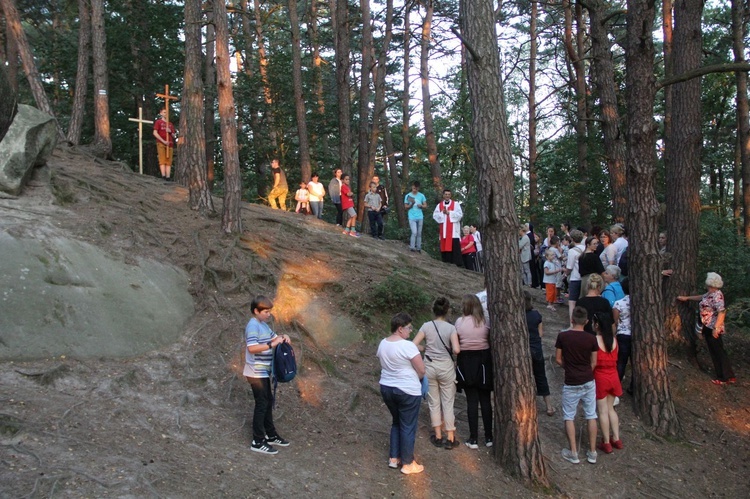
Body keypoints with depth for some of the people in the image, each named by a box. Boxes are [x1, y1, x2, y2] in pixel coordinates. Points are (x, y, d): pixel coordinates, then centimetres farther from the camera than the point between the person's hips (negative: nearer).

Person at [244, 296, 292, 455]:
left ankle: (271, 436, 29)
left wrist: (282, 337, 2)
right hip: (256, 373, -9)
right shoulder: (253, 325, -19)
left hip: (263, 372, 9)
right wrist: (272, 344, -29)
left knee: (268, 402, 17)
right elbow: (252, 348, -30)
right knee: (261, 404, -3)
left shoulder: (263, 324, 11)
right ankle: (258, 442, 6)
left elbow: (273, 337, 23)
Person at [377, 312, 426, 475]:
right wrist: (412, 378, 3)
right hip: (407, 391, -7)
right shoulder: (408, 346, -20)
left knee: (396, 422, 22)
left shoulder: (382, 344, 3)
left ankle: (393, 458, 26)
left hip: (386, 388, 7)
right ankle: (408, 464, 14)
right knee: (408, 426, 5)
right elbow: (422, 371, -16)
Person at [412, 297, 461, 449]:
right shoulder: (451, 328, -10)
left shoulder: (426, 326, -6)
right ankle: (450, 439, 13)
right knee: (448, 403, 9)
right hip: (446, 367, -1)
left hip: (429, 367, 1)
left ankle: (438, 437, 19)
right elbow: (456, 350, -19)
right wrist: (449, 348, 3)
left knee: (434, 402, 13)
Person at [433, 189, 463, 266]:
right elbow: (435, 215, 5)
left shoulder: (455, 203, 7)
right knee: (444, 245, -1)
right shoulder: (439, 205, 15)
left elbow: (460, 214, -5)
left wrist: (449, 212, -10)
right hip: (444, 229, 3)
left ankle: (456, 263, -11)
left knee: (455, 246, -10)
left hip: (453, 229, -3)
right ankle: (446, 262, 3)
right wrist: (442, 213, -11)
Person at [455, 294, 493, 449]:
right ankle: (488, 437, 17)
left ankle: (473, 439, 8)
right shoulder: (485, 322, -4)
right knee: (485, 400, 11)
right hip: (483, 361, 1)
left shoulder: (460, 321, -7)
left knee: (472, 401, 5)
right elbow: (491, 341, -2)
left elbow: (456, 343, -5)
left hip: (466, 362, -1)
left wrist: (457, 362, 7)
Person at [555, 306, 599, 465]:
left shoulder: (563, 336, -10)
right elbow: (594, 362, 0)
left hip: (571, 384, -2)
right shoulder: (591, 339, -7)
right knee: (591, 416, 12)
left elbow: (558, 359, -2)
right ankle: (592, 452, 18)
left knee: (569, 417, 10)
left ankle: (573, 453, 12)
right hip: (588, 382, 2)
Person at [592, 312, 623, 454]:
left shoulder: (594, 340, -17)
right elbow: (614, 359, 7)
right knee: (610, 408, 20)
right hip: (613, 377, 6)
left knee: (602, 411, 5)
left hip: (600, 378, -6)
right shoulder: (614, 340, 0)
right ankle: (616, 439, 23)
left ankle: (606, 443, 11)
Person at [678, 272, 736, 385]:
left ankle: (726, 378, 4)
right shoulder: (710, 294, 9)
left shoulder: (717, 295, -20)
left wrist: (716, 328, -31)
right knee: (714, 352, 12)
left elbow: (722, 312, -28)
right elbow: (701, 297, 30)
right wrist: (687, 298, 34)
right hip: (708, 328, 10)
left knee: (719, 352, -3)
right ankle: (722, 375, 18)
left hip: (713, 329, -10)